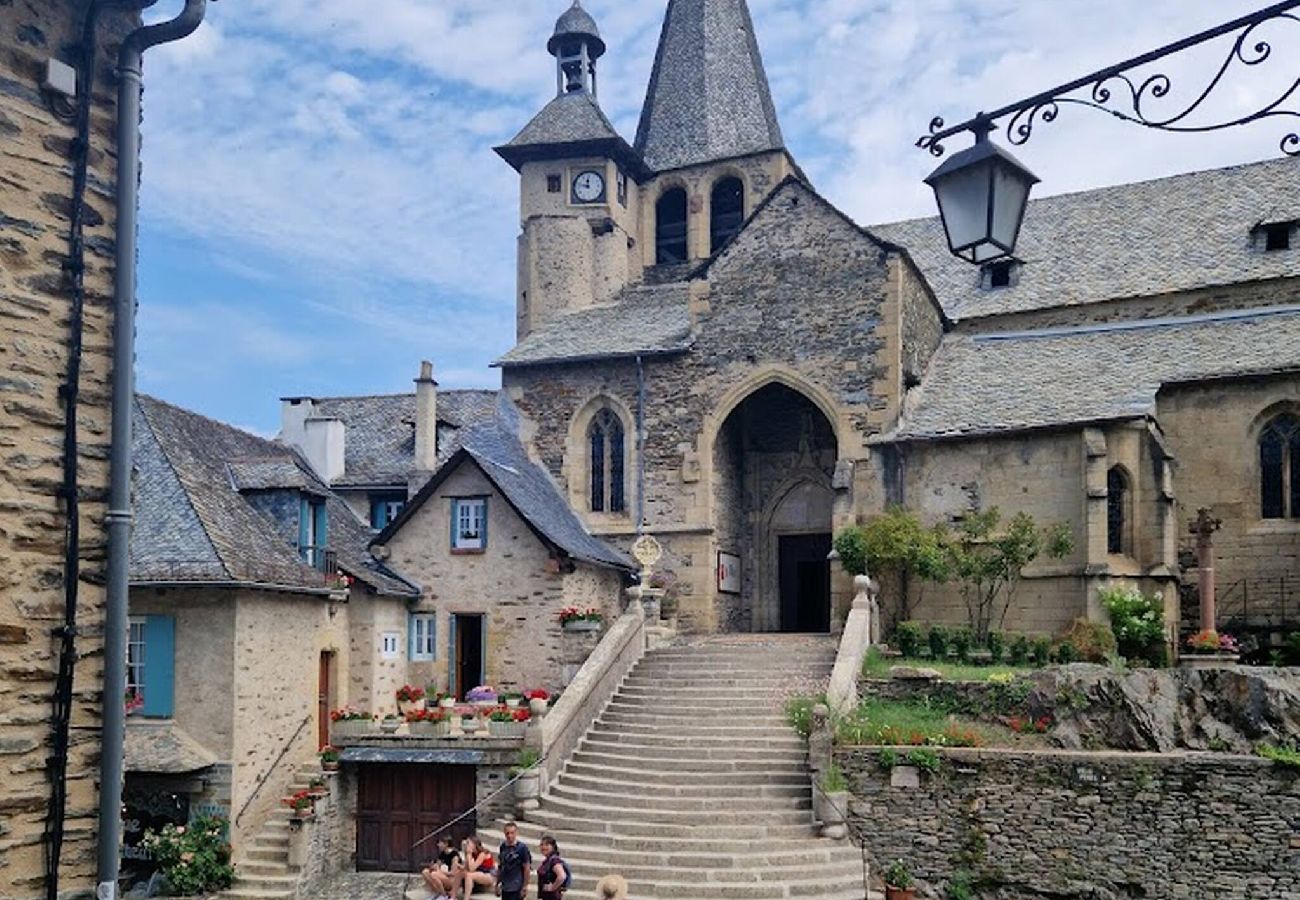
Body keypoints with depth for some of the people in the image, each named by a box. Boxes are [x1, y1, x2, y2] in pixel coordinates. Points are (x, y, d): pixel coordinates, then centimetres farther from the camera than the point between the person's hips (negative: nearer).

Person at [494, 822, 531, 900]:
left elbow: (527, 868, -10)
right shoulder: (503, 847, 6)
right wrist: (498, 884, 12)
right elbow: (500, 867, 14)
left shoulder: (522, 848, -11)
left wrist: (525, 887, -12)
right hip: (505, 888, 6)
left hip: (517, 888, -6)